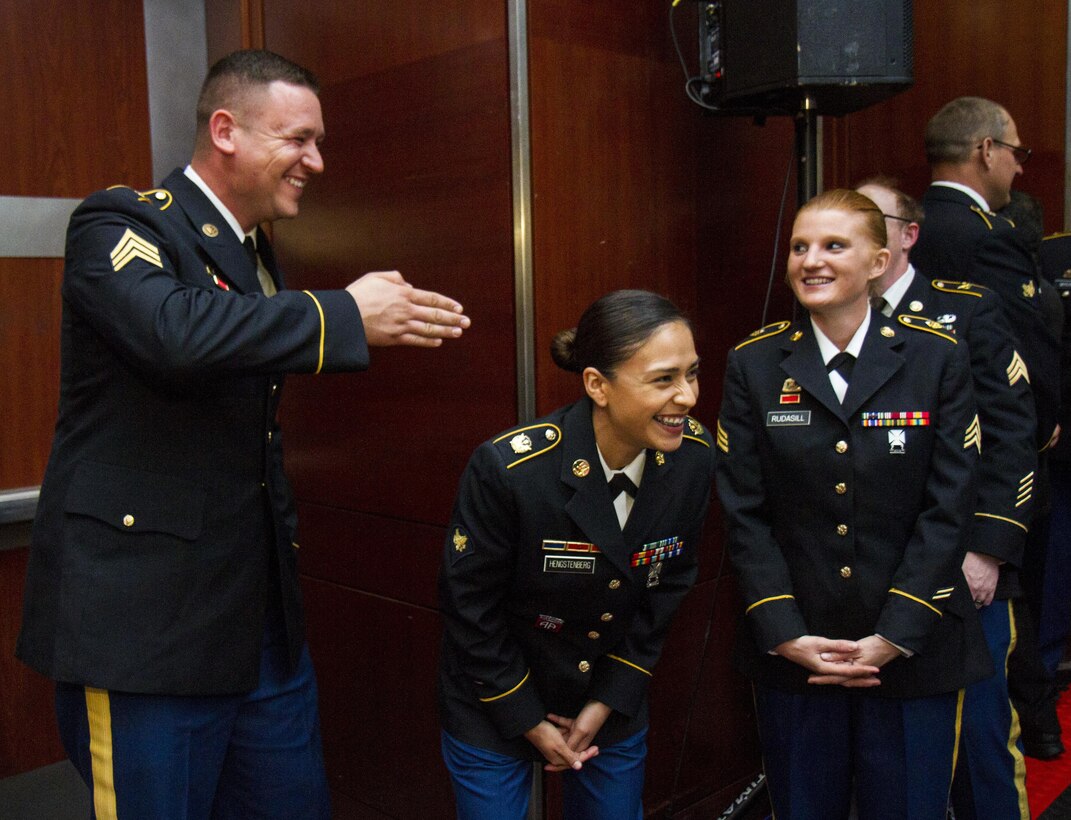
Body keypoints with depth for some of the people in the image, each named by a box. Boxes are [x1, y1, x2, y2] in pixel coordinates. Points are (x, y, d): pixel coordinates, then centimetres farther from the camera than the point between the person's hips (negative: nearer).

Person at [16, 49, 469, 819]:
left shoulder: (256, 251, 15)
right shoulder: (122, 222, -10)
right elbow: (174, 331, -33)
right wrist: (349, 315, -24)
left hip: (262, 612, 8)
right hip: (148, 619, -8)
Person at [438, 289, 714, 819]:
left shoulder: (694, 456, -16)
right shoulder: (509, 468, -29)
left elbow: (668, 587, -3)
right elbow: (470, 605, -16)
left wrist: (610, 701, -2)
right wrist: (530, 721, -8)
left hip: (614, 697, 4)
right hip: (495, 705, -4)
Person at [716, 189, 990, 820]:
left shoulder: (938, 358, -3)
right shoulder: (754, 365, -2)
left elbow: (947, 511, -6)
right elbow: (745, 513, -3)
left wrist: (895, 635, -12)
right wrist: (784, 633, -11)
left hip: (915, 647, 0)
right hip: (792, 650, 1)